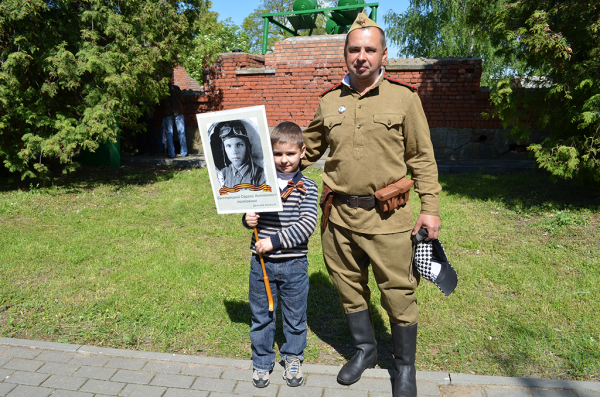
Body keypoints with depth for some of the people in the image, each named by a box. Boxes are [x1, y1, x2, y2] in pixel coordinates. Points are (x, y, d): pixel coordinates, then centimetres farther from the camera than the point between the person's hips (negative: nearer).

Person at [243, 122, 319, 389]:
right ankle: (262, 361, 36)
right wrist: (248, 220, -13)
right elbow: (250, 213, 11)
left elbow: (307, 224, -16)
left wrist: (274, 241, -21)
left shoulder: (306, 187, -7)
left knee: (295, 316, 16)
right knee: (261, 315, 14)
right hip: (262, 262, 2)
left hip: (294, 265, -1)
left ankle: (293, 359, 40)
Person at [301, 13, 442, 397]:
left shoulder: (404, 97, 0)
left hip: (387, 216, -3)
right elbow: (308, 149, 19)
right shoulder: (329, 101, 8)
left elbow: (422, 158, 2)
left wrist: (430, 207, -3)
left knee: (398, 293, 6)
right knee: (350, 289, 16)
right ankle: (365, 350, 41)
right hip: (340, 215, 4)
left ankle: (405, 365, 32)